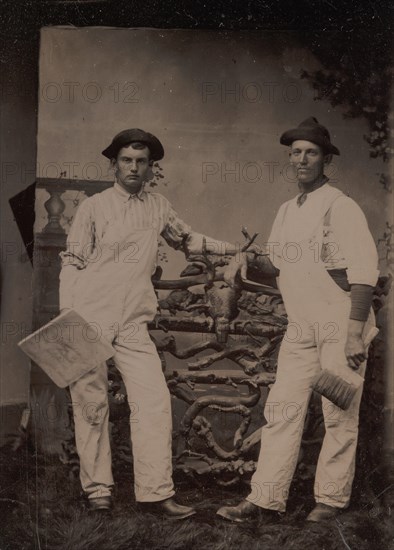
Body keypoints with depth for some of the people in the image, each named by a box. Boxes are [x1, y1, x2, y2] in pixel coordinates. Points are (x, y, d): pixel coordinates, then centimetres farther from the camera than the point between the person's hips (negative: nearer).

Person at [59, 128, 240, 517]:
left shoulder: (159, 208, 12)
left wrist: (229, 248, 19)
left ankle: (155, 492, -1)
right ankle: (97, 488, 16)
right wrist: (66, 319, -9)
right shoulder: (94, 207, 1)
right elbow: (72, 263, 0)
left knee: (154, 400, -8)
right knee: (91, 404, 2)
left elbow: (186, 239, 31)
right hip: (90, 318, -3)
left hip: (133, 324, 3)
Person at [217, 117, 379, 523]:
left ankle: (332, 498, 14)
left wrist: (354, 333, -19)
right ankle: (265, 500, 6)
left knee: (339, 416, 1)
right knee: (281, 410, 2)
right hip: (300, 328, 7)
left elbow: (364, 272, -13)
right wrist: (250, 263, 2)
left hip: (340, 326, -6)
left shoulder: (341, 207, -8)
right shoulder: (287, 211, 14)